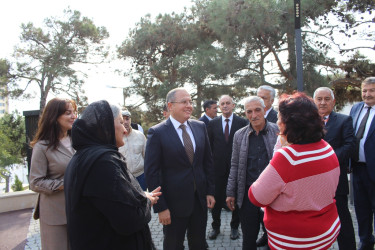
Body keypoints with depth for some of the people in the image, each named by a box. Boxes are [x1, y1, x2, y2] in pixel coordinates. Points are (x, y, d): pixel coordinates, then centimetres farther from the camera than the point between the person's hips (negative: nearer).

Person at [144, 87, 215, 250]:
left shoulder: (200, 127, 2)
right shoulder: (157, 133, -13)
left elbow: (208, 161, 8)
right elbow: (151, 173, -13)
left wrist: (210, 192, 5)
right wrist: (160, 207, -13)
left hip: (200, 199, 4)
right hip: (174, 202, -4)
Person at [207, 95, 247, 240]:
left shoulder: (242, 122, -2)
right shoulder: (213, 123, 3)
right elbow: (209, 146, 6)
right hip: (218, 167, 1)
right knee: (216, 198, 9)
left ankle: (234, 227, 29)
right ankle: (215, 227, 26)